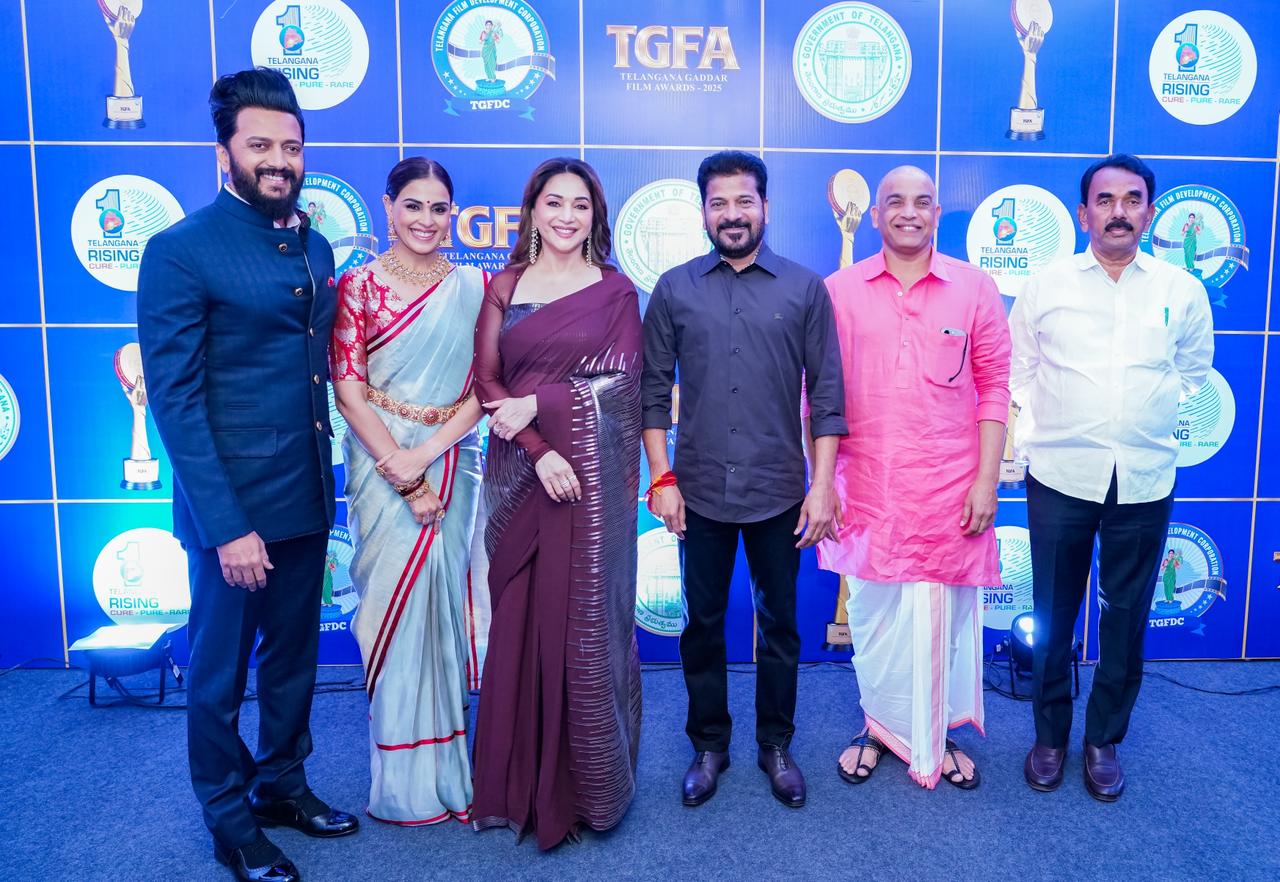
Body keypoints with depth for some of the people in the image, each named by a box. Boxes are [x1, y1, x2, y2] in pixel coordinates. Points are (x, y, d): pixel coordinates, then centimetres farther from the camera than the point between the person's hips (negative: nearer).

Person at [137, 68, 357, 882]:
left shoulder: (316, 249, 7)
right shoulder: (181, 251, -12)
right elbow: (175, 401, -14)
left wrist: (327, 483, 5)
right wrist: (227, 525, -17)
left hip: (306, 500, 6)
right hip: (233, 505, -6)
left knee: (294, 655, 20)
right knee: (219, 671, 12)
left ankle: (282, 783, 41)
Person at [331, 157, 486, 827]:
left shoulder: (474, 287, 5)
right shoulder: (357, 287, -1)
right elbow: (348, 392, -7)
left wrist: (427, 453, -13)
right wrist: (402, 473, -14)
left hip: (453, 463, 2)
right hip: (381, 464, -2)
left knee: (445, 602, 8)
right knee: (394, 606, 4)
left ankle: (447, 765, 26)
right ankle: (404, 778, 21)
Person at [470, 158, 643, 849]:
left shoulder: (616, 292, 5)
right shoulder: (504, 287, 8)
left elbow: (619, 384, -6)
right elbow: (485, 382, -2)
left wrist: (536, 401, -13)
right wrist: (539, 451, -14)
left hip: (595, 474, -2)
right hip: (521, 473, 2)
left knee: (587, 618, 4)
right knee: (520, 617, 6)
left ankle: (589, 782, 22)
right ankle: (523, 780, 23)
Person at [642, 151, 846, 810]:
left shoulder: (805, 289, 1)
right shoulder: (674, 289, 3)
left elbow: (827, 394, 0)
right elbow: (654, 390, 4)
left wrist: (823, 484, -5)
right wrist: (661, 478, -2)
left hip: (778, 492, 0)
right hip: (699, 492, 1)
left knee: (779, 622, 12)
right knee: (703, 623, 12)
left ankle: (776, 745, 31)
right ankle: (708, 746, 31)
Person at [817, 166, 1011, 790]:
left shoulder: (974, 288, 2)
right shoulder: (839, 290, 2)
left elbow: (993, 387, 2)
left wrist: (987, 479, -4)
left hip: (950, 490, 0)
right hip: (867, 488, 0)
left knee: (947, 616, 11)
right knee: (873, 615, 11)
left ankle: (940, 735, 32)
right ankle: (879, 726, 33)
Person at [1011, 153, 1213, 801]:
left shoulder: (1182, 292, 4)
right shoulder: (1046, 286, 2)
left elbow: (1194, 374, 17)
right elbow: (1018, 371, 7)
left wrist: (1156, 425, 8)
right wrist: (1038, 432, 0)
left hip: (1145, 480, 1)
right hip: (1060, 475, -1)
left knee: (1126, 616, 10)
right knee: (1053, 613, 9)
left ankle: (1104, 740, 28)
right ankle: (1049, 736, 26)